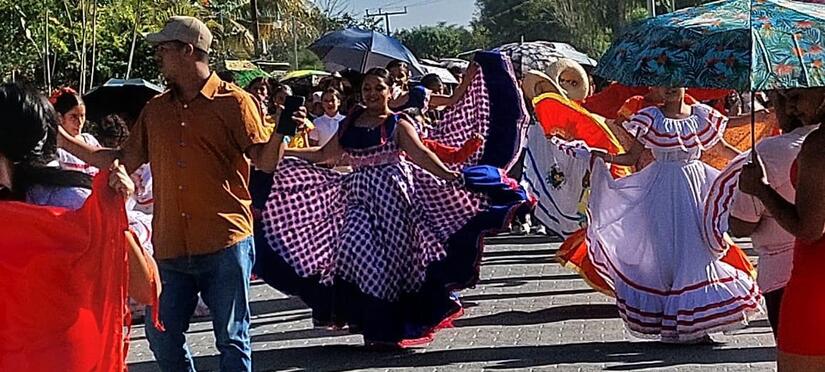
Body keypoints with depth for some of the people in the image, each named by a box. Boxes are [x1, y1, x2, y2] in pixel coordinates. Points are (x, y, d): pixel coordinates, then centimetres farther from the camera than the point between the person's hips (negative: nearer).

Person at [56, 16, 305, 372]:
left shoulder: (234, 102, -3)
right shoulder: (155, 109, 13)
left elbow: (266, 161, -7)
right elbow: (124, 160, 17)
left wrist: (281, 132, -28)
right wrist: (62, 139, 14)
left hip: (225, 244, -5)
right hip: (170, 247, 5)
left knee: (231, 339, 2)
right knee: (162, 338, 7)